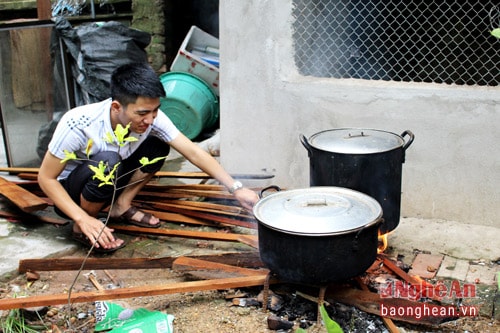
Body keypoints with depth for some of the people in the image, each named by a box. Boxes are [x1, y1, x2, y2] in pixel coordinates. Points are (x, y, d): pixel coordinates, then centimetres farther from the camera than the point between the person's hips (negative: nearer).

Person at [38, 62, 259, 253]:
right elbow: (45, 178, -24)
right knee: (107, 162, -36)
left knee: (157, 146, -15)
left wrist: (236, 189, -24)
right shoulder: (78, 125, -34)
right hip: (68, 193, -4)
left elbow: (193, 152, -19)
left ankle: (121, 207, -1)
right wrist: (83, 220, -34)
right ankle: (82, 230, -13)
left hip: (105, 184, 5)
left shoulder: (151, 117, -22)